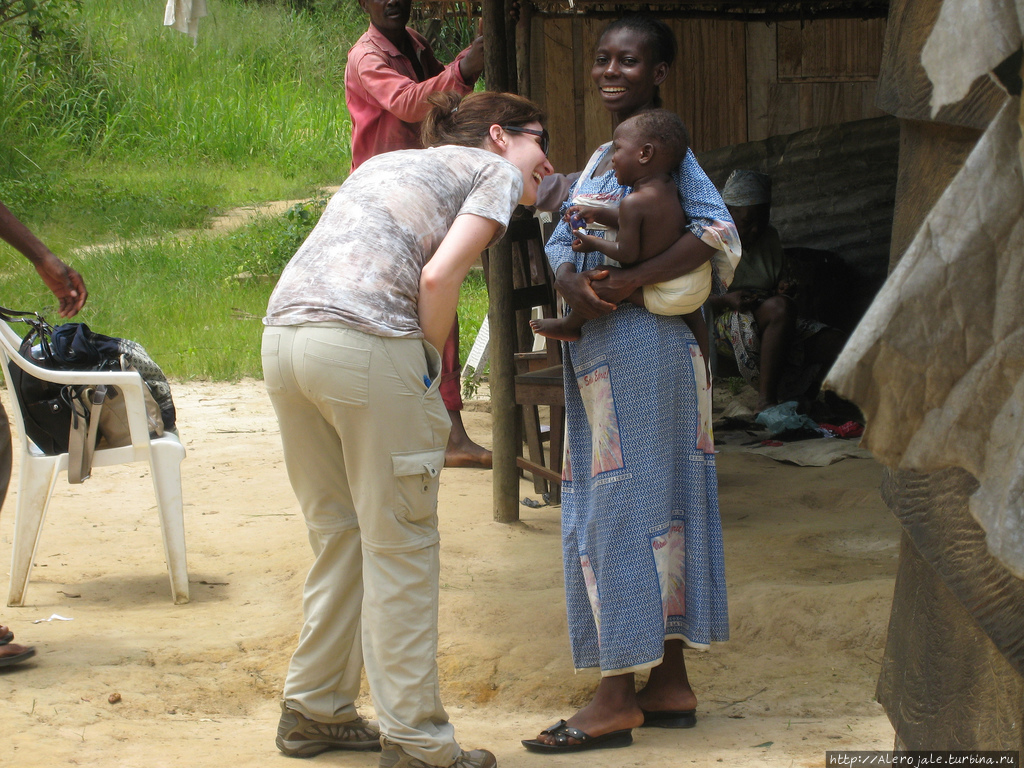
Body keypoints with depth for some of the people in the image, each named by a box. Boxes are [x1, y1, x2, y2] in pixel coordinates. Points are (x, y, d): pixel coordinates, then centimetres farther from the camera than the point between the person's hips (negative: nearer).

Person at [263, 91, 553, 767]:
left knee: (337, 536, 19)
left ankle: (315, 712, 26)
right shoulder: (497, 172, 10)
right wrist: (431, 362, 6)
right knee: (400, 548, 1)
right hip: (367, 343, -7)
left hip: (284, 331, 7)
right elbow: (439, 276, -7)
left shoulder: (386, 163, 31)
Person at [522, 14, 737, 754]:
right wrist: (571, 281, -13)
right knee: (661, 512, 11)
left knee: (621, 513, -6)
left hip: (640, 349, -9)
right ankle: (672, 685, 18)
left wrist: (626, 283, -25)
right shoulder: (604, 156, 17)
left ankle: (617, 700, -3)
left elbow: (718, 232, -24)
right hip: (600, 354, 9)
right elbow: (561, 238, 10)